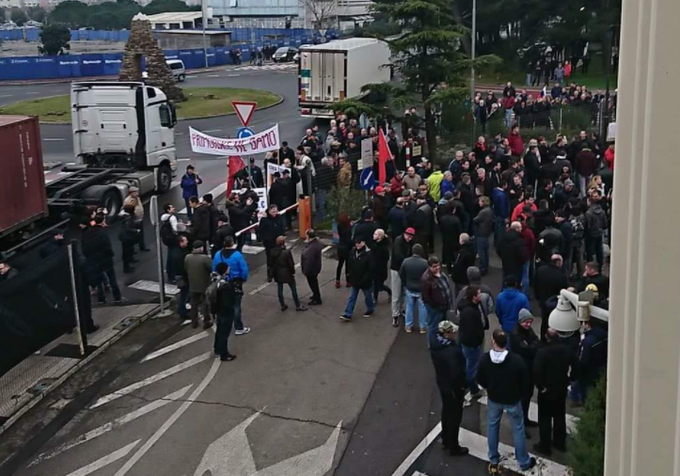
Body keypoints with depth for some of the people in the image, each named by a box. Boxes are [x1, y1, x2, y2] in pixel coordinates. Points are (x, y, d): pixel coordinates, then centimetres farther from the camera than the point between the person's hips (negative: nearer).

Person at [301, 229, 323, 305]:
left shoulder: (311, 248, -37)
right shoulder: (317, 242, -6)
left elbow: (309, 261, -32)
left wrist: (306, 271, -19)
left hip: (311, 270, -9)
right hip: (316, 267, 10)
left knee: (313, 284, 10)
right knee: (314, 283, 28)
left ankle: (317, 300, 25)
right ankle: (316, 295, 47)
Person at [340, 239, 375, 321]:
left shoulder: (368, 254, -22)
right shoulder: (352, 252, -2)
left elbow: (370, 269, -21)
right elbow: (349, 265, 9)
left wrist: (364, 280, -22)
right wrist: (349, 276, 7)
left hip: (365, 281, -6)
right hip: (355, 280, 6)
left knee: (368, 296, 16)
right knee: (352, 297, 9)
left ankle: (370, 309, 39)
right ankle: (348, 314, 11)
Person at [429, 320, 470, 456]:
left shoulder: (435, 341, -9)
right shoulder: (451, 351, -35)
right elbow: (456, 373, -30)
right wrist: (459, 391, -16)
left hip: (442, 382, 8)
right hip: (452, 386, -8)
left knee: (446, 411, 26)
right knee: (454, 416, 10)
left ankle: (446, 440, 44)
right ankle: (453, 447, 26)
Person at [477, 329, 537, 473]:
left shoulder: (485, 358, -19)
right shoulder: (516, 360, -26)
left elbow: (480, 380, -5)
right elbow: (524, 381, -12)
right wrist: (519, 394, 8)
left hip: (494, 399, 2)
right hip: (513, 400, -2)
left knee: (492, 427, 21)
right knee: (518, 430, 14)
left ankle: (493, 461, 32)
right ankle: (524, 462, 28)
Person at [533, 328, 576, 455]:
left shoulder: (542, 352, -22)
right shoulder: (567, 350, -5)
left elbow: (537, 371, -26)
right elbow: (574, 367, 3)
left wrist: (540, 386, -13)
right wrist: (567, 381, 11)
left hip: (547, 390, -5)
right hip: (562, 388, 5)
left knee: (545, 417, 6)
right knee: (560, 416, 19)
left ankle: (545, 446, 11)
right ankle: (560, 442, 30)